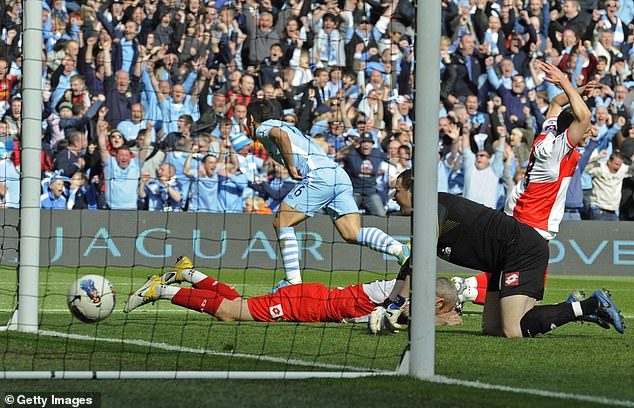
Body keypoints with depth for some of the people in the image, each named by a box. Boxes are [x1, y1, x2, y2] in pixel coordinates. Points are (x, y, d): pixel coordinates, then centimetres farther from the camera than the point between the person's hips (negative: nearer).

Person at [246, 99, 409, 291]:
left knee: (281, 223, 1)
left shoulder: (262, 129, 8)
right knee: (353, 234, -3)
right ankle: (403, 251, -22)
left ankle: (293, 280, -5)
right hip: (339, 175, 8)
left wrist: (291, 167, -8)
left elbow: (280, 135, -15)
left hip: (319, 176, -8)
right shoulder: (283, 125, 35)